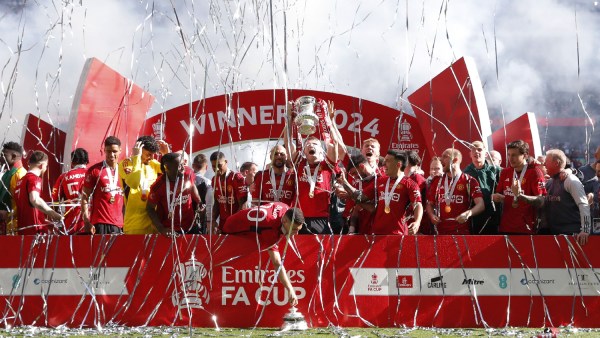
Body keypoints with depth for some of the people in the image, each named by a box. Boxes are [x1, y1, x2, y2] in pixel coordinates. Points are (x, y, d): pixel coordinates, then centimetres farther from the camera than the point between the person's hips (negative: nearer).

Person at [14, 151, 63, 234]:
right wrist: (52, 213, -21)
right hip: (36, 229, -9)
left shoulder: (20, 181, 16)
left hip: (23, 229, 9)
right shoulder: (34, 178, -9)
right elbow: (35, 199, -28)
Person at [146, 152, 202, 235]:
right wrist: (161, 229, -17)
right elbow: (150, 208, -10)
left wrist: (199, 203, 10)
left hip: (190, 225, 4)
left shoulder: (187, 175, -12)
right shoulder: (158, 186, -22)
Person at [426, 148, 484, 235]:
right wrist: (432, 216, -3)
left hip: (462, 231, -3)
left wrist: (468, 213, -25)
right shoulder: (437, 181, 12)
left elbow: (480, 205, -6)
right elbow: (430, 204, 18)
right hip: (441, 231, 3)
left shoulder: (469, 181, 0)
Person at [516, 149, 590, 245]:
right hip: (554, 233, 8)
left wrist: (585, 231, -26)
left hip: (571, 234, -8)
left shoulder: (570, 181, -11)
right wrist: (520, 196, -5)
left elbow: (583, 205, -17)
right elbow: (541, 201, 9)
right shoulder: (549, 183, 15)